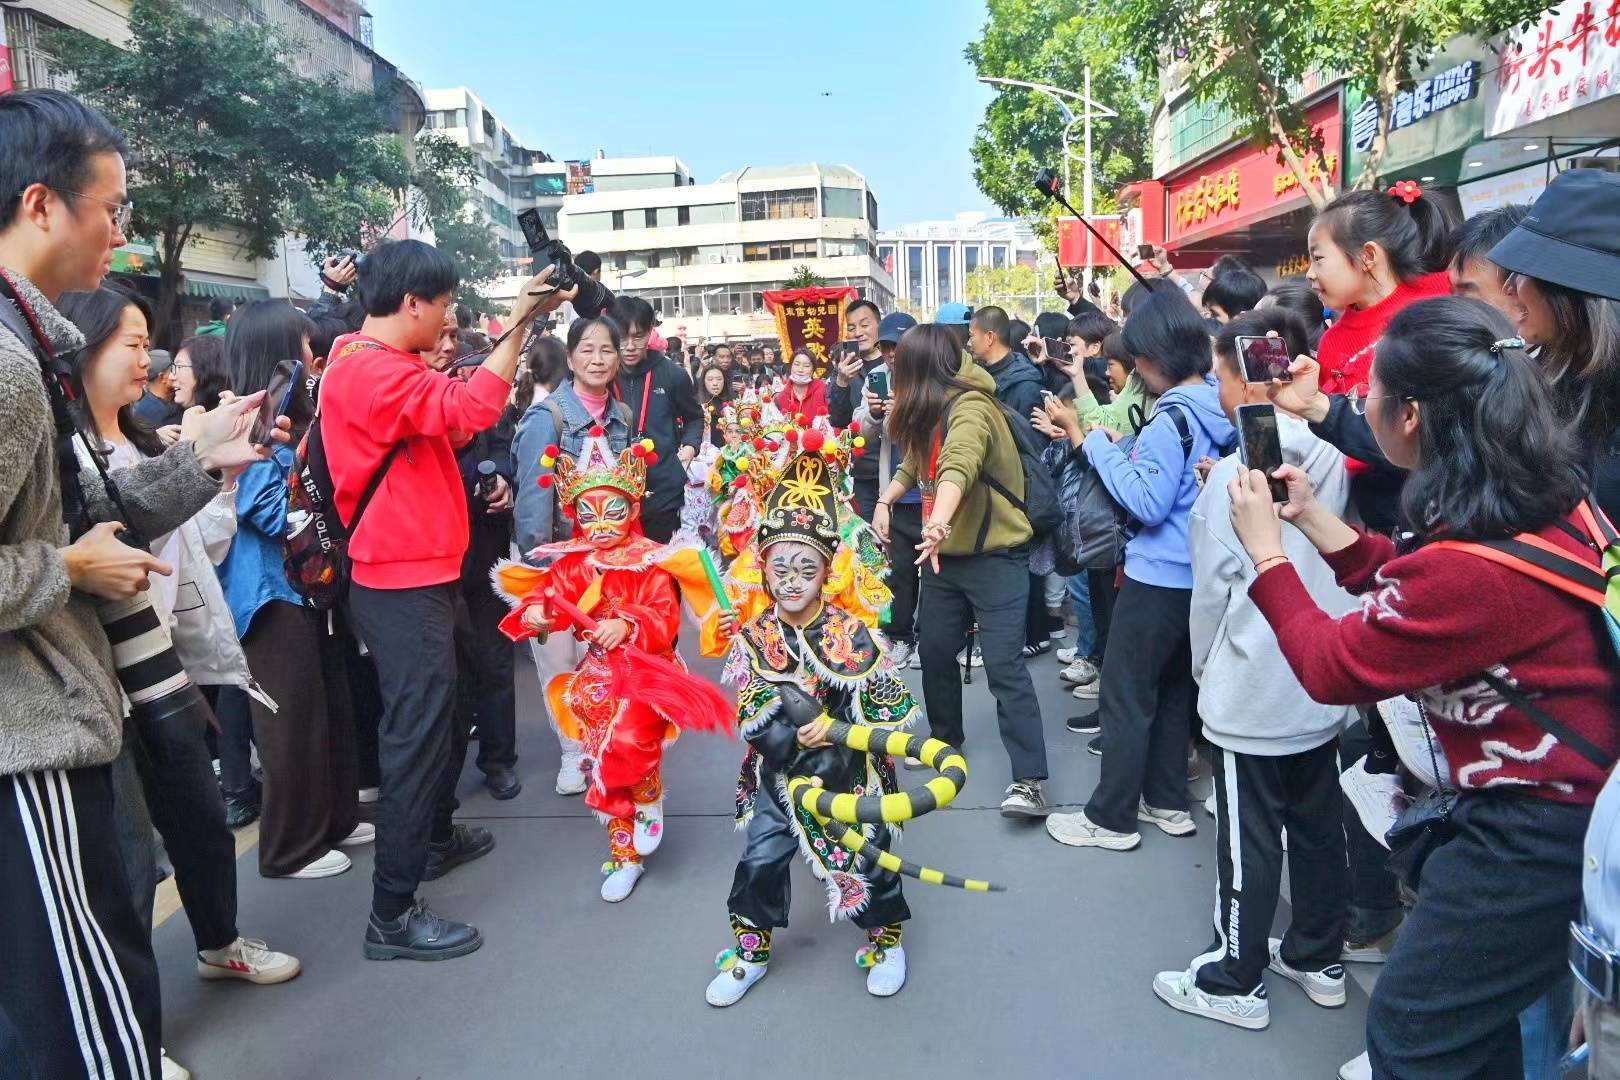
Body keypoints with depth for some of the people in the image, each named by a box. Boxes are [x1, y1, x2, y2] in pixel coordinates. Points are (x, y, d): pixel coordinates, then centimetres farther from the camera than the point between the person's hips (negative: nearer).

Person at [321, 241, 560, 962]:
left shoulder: (378, 367, 14)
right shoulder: (371, 373, -20)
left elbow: (444, 426, 16)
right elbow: (471, 408, -29)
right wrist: (518, 321, -23)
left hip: (417, 575, 11)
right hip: (404, 585, -11)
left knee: (436, 715, 23)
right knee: (417, 733, -6)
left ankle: (436, 837, 42)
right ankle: (393, 915, 2)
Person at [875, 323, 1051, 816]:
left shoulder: (970, 408, -21)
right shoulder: (930, 412, 8)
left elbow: (958, 467, -41)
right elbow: (914, 464, 22)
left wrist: (938, 522, -57)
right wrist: (884, 501, 5)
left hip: (994, 556, -9)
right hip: (946, 554, 9)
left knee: (1003, 664, -12)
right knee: (935, 651, 16)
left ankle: (1030, 780, -9)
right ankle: (945, 738, 37)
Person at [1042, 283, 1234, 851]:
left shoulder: (1174, 416, -21)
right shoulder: (1217, 405, 5)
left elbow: (1147, 503, -23)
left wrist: (1091, 441, -19)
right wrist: (1107, 443, 8)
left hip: (1160, 576, -9)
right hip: (1199, 571, 9)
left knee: (1124, 693, 2)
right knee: (1172, 687, 18)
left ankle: (1111, 818, 11)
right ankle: (1167, 801, 29)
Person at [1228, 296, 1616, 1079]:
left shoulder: (1473, 568, -34)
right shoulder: (1539, 499, -4)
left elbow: (1331, 666, -18)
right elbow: (1406, 587, 10)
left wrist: (1265, 547, -8)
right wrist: (1311, 516, 6)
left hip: (1535, 838, -9)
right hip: (1551, 802, 10)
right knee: (1473, 1016, 27)